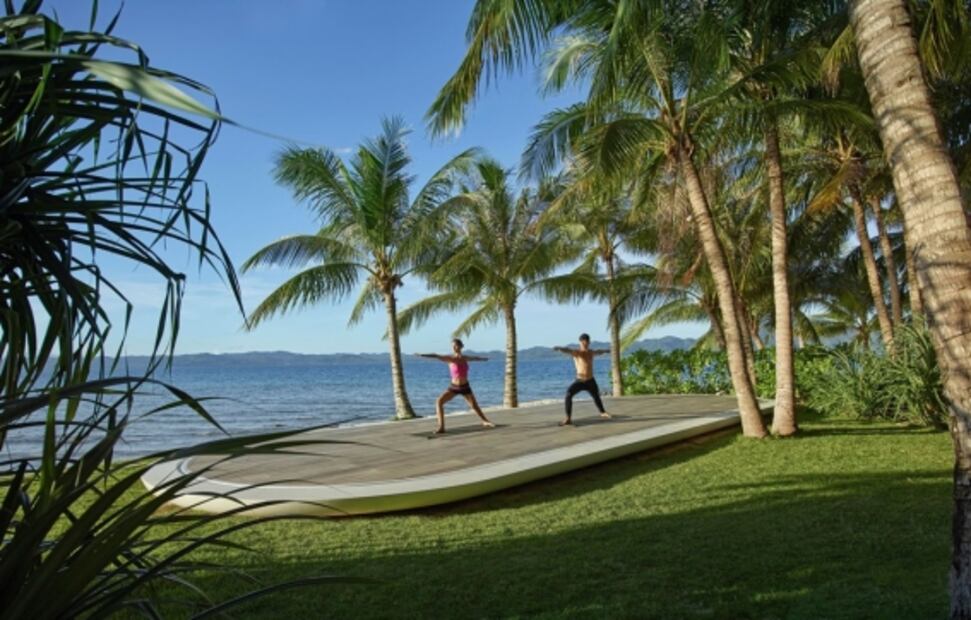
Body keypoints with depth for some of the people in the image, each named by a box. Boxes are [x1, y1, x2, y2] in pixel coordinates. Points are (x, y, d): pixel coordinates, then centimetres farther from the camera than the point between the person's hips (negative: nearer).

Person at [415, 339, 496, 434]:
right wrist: (422, 355, -38)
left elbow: (475, 358, 21)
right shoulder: (450, 358, -11)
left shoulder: (465, 358, -2)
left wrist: (483, 359, 41)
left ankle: (485, 421, 37)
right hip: (453, 387, -1)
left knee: (474, 406, 11)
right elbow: (436, 356, -25)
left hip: (465, 387, 2)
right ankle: (441, 427, -16)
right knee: (439, 402, -19)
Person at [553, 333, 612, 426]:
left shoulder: (591, 352, 2)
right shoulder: (576, 353, -14)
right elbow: (568, 351, -36)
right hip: (579, 381, -4)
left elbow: (599, 351, 27)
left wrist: (605, 350, 49)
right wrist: (559, 348, -59)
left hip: (590, 381, 4)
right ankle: (568, 419, -21)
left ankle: (603, 412, 55)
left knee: (596, 397, 24)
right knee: (568, 395, -25)